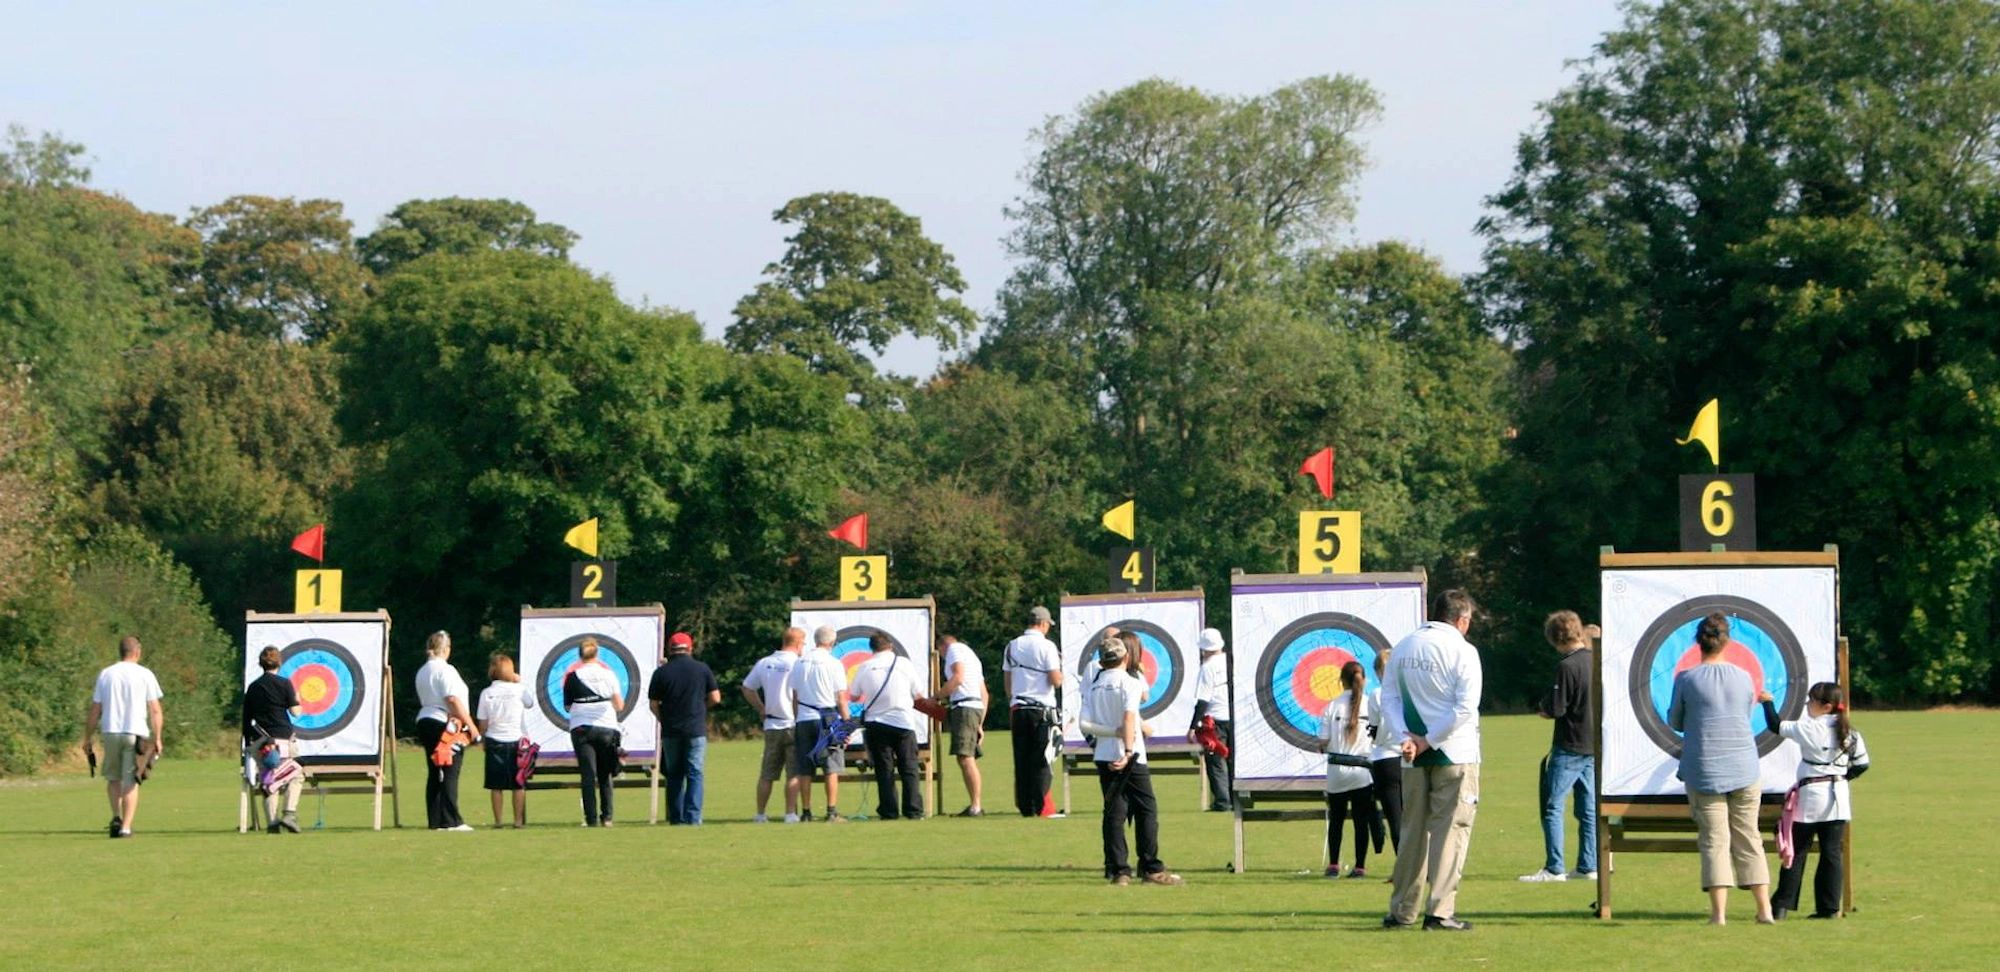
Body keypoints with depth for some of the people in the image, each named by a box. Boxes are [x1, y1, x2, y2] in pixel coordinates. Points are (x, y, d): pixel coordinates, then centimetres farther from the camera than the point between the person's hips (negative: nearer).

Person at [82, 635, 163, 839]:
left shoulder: (105, 674, 7)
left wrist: (88, 739, 14)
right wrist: (157, 738, 2)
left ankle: (116, 817, 1)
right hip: (136, 733, -2)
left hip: (111, 732, 2)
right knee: (130, 782, 2)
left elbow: (94, 711, 8)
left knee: (113, 778, 17)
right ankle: (126, 826, -4)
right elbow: (156, 711, -3)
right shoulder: (145, 675, 1)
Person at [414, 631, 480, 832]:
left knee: (435, 774, 10)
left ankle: (435, 821, 10)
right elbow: (453, 699, -19)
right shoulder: (445, 670, -12)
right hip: (446, 725, -9)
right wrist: (470, 724, -15)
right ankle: (451, 821, -9)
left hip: (424, 722, 9)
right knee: (450, 774, -7)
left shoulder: (422, 672, 15)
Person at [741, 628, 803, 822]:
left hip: (771, 726, 5)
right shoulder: (798, 664, -10)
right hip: (793, 724, -5)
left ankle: (760, 814, 16)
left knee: (766, 774, 12)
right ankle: (790, 814, -6)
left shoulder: (764, 663, 6)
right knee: (793, 773, -1)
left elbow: (747, 689, 14)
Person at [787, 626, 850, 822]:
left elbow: (793, 696, 10)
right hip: (827, 719, -4)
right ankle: (832, 812, -5)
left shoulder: (799, 663, 6)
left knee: (804, 770, 6)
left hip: (803, 720, 4)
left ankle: (805, 811, 7)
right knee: (832, 769, 0)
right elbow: (841, 699, -5)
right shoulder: (833, 664, -5)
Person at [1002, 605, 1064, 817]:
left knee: (1021, 760, 7)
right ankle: (1040, 806, -5)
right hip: (1042, 710, -5)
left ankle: (1024, 806, 7)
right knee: (1041, 761, -2)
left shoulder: (1012, 647, 9)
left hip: (1018, 710, 5)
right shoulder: (1046, 646, -8)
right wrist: (1060, 669, 9)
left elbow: (1007, 682, 14)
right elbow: (1056, 681, -12)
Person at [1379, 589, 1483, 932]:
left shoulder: (1403, 647, 8)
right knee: (1451, 829, -2)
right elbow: (1465, 707, -15)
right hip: (1455, 755, -5)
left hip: (1414, 757, 5)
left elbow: (1388, 698, 5)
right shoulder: (1462, 650, -8)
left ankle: (1402, 910, 16)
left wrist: (1406, 737, -5)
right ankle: (1440, 911, -7)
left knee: (1413, 829, 13)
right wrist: (1430, 741, -11)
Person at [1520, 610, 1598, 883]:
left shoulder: (1567, 666, -17)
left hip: (1570, 748, -7)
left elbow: (1556, 709, -18)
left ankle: (1554, 868, -3)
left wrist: (1543, 707, 5)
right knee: (1589, 809, 12)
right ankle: (1589, 866, 14)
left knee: (1552, 807, -1)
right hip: (1594, 747, 7)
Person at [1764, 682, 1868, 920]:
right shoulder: (1849, 733, 3)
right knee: (1832, 853, 7)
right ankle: (1830, 907, 5)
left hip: (1810, 795, -4)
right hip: (1838, 797, 4)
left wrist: (1767, 702, 9)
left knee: (1796, 853, 2)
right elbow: (1862, 764, 8)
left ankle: (1781, 906, 2)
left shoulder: (1810, 729, -12)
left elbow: (1777, 726, -5)